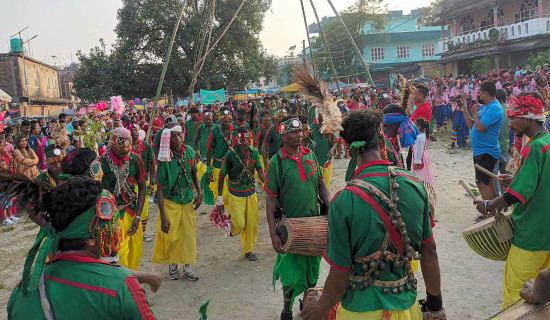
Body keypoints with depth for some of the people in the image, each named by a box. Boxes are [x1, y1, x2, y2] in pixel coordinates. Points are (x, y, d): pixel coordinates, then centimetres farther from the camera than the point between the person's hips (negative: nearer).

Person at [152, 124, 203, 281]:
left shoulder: (189, 151, -5)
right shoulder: (164, 159, -19)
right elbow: (159, 189, -17)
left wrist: (199, 193, -1)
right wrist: (163, 217, -20)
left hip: (188, 200, 4)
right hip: (170, 201, -4)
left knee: (189, 234, 10)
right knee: (171, 236, 6)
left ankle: (188, 267, 28)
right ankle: (172, 265, 31)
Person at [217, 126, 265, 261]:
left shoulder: (254, 152, -3)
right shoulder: (231, 154, -12)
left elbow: (260, 171, 0)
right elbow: (222, 176, -6)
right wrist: (220, 198, -4)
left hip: (251, 192, 4)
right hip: (236, 194, -4)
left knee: (252, 222, 8)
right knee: (239, 223, -7)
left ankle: (248, 250, 26)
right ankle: (230, 226, 30)